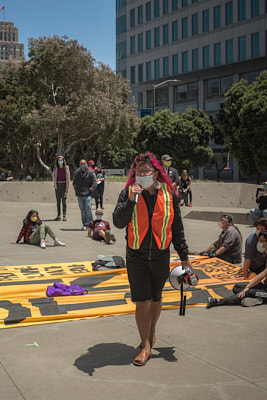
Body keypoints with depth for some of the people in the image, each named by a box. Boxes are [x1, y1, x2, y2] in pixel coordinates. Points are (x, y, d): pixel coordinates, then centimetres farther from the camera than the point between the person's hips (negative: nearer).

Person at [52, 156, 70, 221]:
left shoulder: (66, 168, 2)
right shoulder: (55, 168, 6)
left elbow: (68, 177, 2)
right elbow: (54, 177, 7)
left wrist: (67, 187, -3)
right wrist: (55, 185, -3)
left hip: (64, 184, -2)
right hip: (57, 185, 2)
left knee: (64, 201, -4)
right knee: (58, 201, 4)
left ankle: (64, 215, -1)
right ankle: (58, 215, 9)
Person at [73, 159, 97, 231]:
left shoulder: (90, 173, -1)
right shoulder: (76, 172, 10)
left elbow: (94, 183, 1)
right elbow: (74, 182, 21)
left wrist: (90, 189, -8)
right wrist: (76, 190, 11)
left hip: (87, 195, -4)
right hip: (79, 195, 4)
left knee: (88, 210, -9)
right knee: (82, 210, 7)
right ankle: (85, 225, 13)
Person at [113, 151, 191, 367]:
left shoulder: (169, 194, -1)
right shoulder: (128, 193, -5)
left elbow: (177, 228, 6)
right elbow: (118, 222, -12)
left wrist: (184, 256, 8)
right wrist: (130, 201, -25)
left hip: (161, 256, 2)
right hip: (136, 257, -1)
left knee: (155, 299, 16)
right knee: (142, 302, -2)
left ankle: (152, 331, 42)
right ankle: (146, 346, 12)